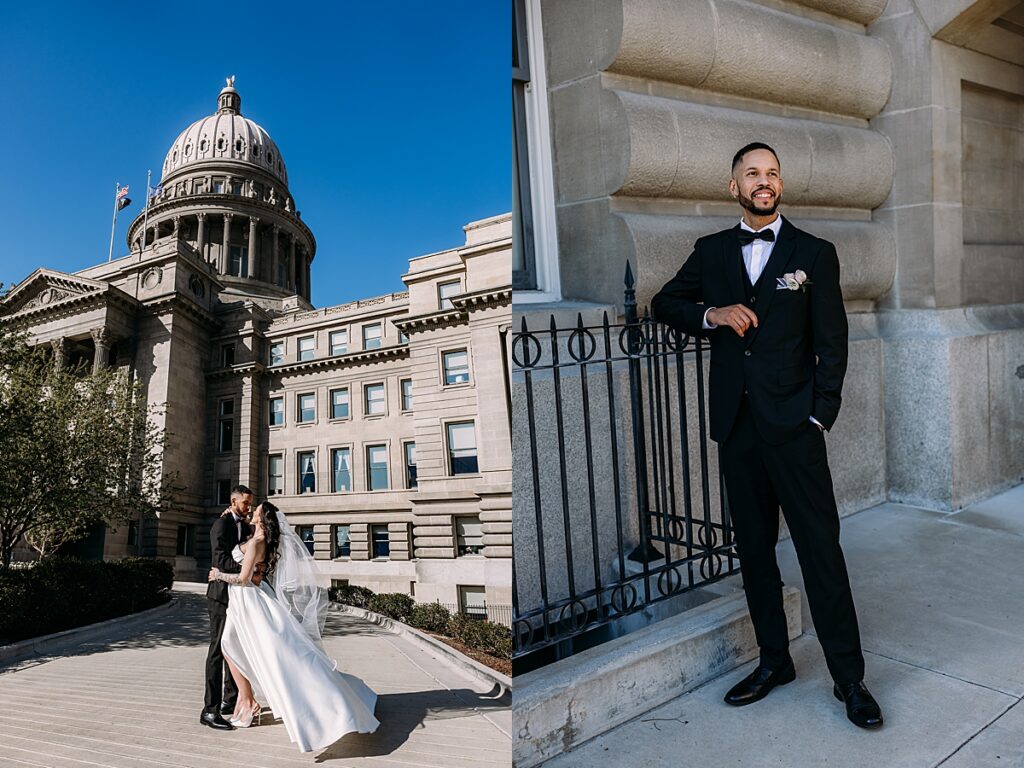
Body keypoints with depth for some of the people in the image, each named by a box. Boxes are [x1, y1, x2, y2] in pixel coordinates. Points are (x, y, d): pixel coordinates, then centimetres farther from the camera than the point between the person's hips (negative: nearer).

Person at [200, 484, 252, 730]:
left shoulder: (245, 525, 13)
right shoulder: (221, 525, -12)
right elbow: (222, 560, -24)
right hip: (222, 595, -8)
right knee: (218, 650, -6)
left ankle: (231, 701, 25)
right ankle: (210, 710, -2)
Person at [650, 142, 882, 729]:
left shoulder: (815, 253, 5)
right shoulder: (712, 251, 12)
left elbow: (832, 343, 3)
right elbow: (665, 303, 16)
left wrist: (820, 416, -5)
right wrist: (710, 314, -3)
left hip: (792, 423, -3)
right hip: (737, 423, 3)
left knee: (821, 548, -2)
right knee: (754, 547, 11)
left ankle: (849, 678, 14)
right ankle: (774, 660, 27)